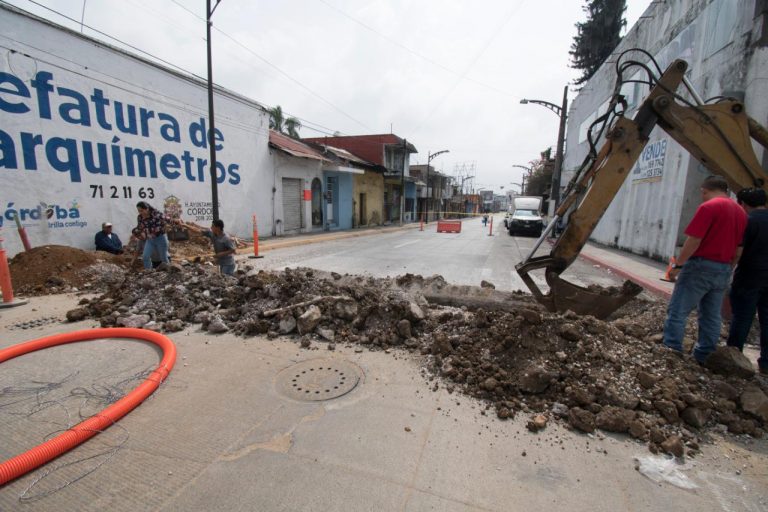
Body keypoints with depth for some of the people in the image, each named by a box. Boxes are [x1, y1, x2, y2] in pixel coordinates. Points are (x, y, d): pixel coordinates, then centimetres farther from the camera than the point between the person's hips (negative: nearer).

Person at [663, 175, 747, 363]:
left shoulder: (708, 207, -11)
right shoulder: (741, 211, 14)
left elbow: (694, 240, -18)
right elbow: (739, 248, 17)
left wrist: (678, 265, -13)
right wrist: (728, 269, 24)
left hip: (701, 266, -8)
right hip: (723, 270, 8)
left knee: (678, 311, -4)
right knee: (711, 317, 12)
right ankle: (702, 358, 19)